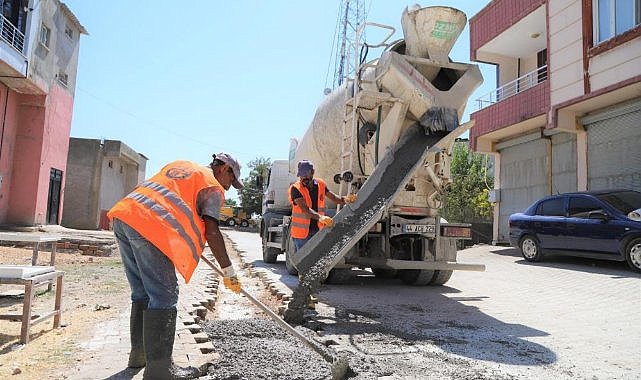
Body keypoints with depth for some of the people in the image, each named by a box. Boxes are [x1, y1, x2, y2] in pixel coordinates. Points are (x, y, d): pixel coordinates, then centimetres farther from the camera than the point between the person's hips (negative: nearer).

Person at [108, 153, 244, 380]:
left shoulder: (180, 165, 29)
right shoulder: (213, 187, 5)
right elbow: (212, 232, -4)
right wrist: (228, 271, 0)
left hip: (124, 215, 9)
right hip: (150, 226, -9)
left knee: (142, 293, 17)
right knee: (164, 297, -4)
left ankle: (139, 354, 28)